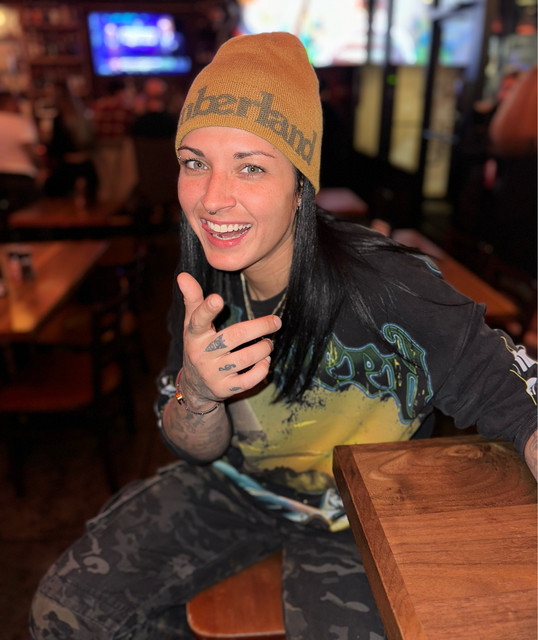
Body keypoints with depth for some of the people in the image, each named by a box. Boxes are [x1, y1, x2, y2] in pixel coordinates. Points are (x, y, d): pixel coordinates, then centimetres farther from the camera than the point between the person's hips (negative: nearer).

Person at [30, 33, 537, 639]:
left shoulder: (390, 293, -30)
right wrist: (197, 389, -31)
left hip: (354, 516, -2)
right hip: (235, 484, 3)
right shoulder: (205, 283, -13)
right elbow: (195, 449, -8)